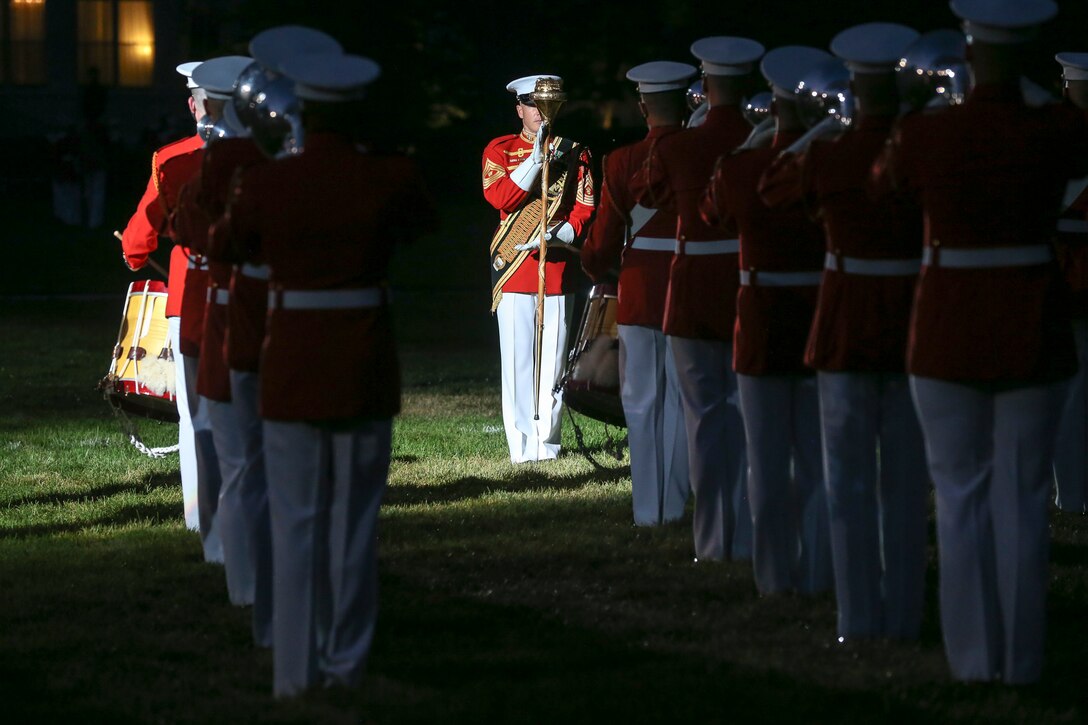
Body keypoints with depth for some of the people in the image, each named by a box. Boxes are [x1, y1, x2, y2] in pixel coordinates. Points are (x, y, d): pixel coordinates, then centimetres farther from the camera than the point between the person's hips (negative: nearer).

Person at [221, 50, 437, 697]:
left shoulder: (265, 183, -9)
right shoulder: (391, 178, -7)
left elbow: (233, 241, 11)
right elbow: (423, 222, 17)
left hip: (293, 364, -1)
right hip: (366, 366, 1)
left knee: (297, 522, 6)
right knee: (355, 518, 10)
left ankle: (299, 670, 5)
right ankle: (348, 664, 13)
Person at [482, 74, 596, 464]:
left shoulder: (574, 152, 11)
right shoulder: (500, 150, 7)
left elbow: (586, 208, 6)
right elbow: (500, 197, -9)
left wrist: (559, 235, -12)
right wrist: (538, 158, -15)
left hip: (557, 266, 1)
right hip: (514, 269, -1)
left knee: (553, 358, 0)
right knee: (518, 358, -4)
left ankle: (548, 443, 4)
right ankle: (522, 446, -3)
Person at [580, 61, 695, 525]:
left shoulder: (622, 163, -7)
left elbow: (605, 237, -2)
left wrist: (595, 268, 18)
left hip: (639, 295, 0)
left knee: (642, 403, 7)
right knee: (682, 401, 8)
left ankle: (648, 509, 6)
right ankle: (674, 505, 7)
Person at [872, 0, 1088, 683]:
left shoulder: (923, 135, -11)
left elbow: (886, 180, 10)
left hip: (948, 331, 0)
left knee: (962, 494, 10)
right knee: (1022, 496, 7)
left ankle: (974, 660, 11)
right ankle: (1021, 665, 9)